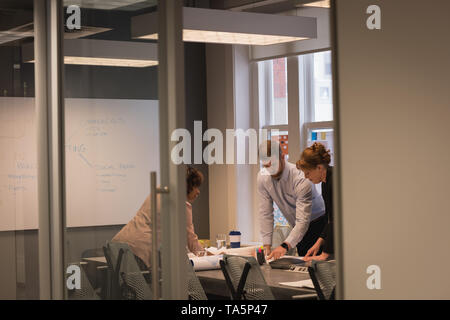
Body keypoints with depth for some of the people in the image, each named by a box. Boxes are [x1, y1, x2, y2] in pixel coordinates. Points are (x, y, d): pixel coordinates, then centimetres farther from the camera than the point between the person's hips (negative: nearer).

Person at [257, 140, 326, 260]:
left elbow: (303, 221, -35)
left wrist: (285, 246, -48)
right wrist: (267, 246, -17)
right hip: (297, 227, 5)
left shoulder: (301, 179, -31)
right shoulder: (262, 177, -13)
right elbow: (265, 213, -10)